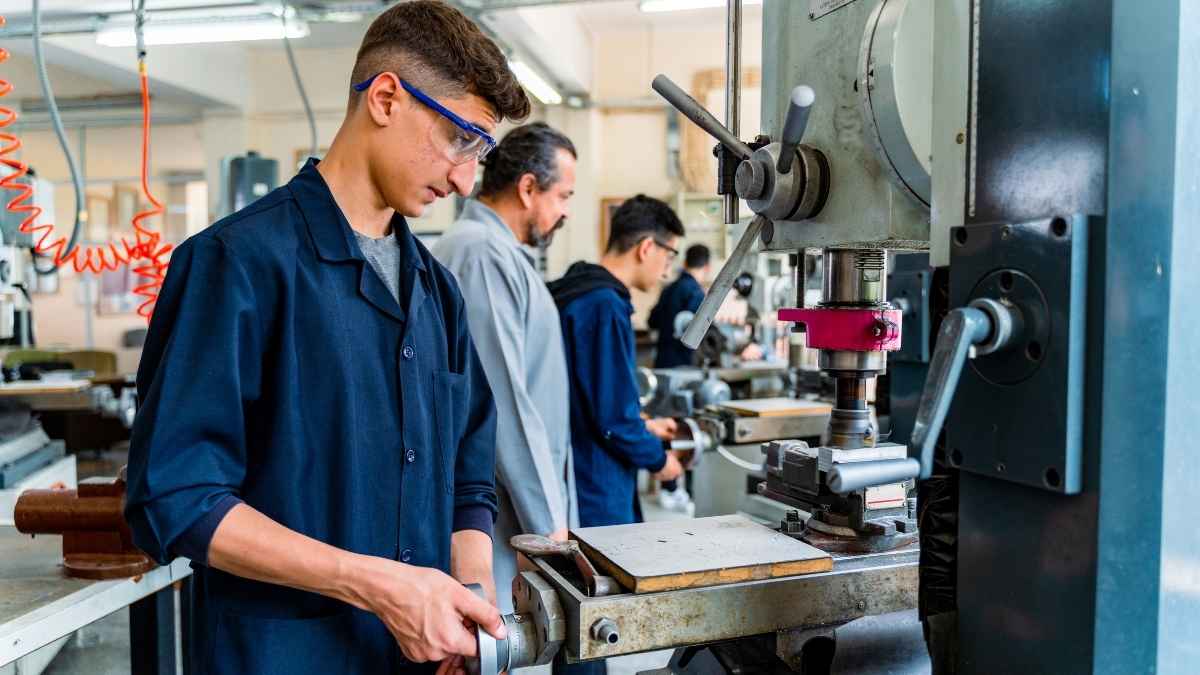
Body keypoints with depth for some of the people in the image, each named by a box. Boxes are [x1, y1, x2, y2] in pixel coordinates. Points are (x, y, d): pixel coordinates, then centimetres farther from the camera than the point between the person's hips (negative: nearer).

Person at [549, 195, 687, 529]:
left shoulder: (576, 292, 10)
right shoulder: (605, 305, -20)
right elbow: (613, 412, -22)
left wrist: (643, 426, 22)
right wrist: (658, 460, -6)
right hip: (596, 493, -10)